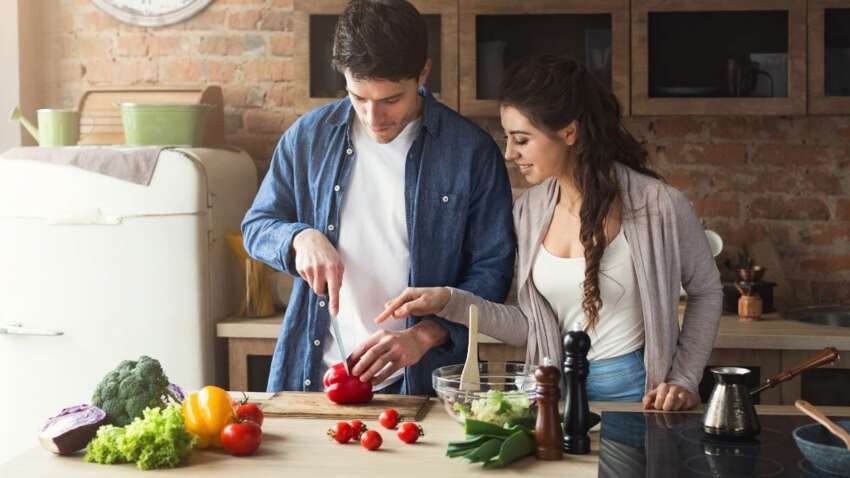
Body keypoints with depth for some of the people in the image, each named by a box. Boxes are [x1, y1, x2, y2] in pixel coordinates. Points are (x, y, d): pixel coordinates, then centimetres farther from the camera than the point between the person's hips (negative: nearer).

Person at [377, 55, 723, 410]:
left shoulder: (657, 206, -12)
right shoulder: (529, 210, 2)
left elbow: (706, 292, 3)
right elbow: (530, 328, 3)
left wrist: (685, 379, -5)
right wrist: (450, 302, -7)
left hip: (634, 391, -4)